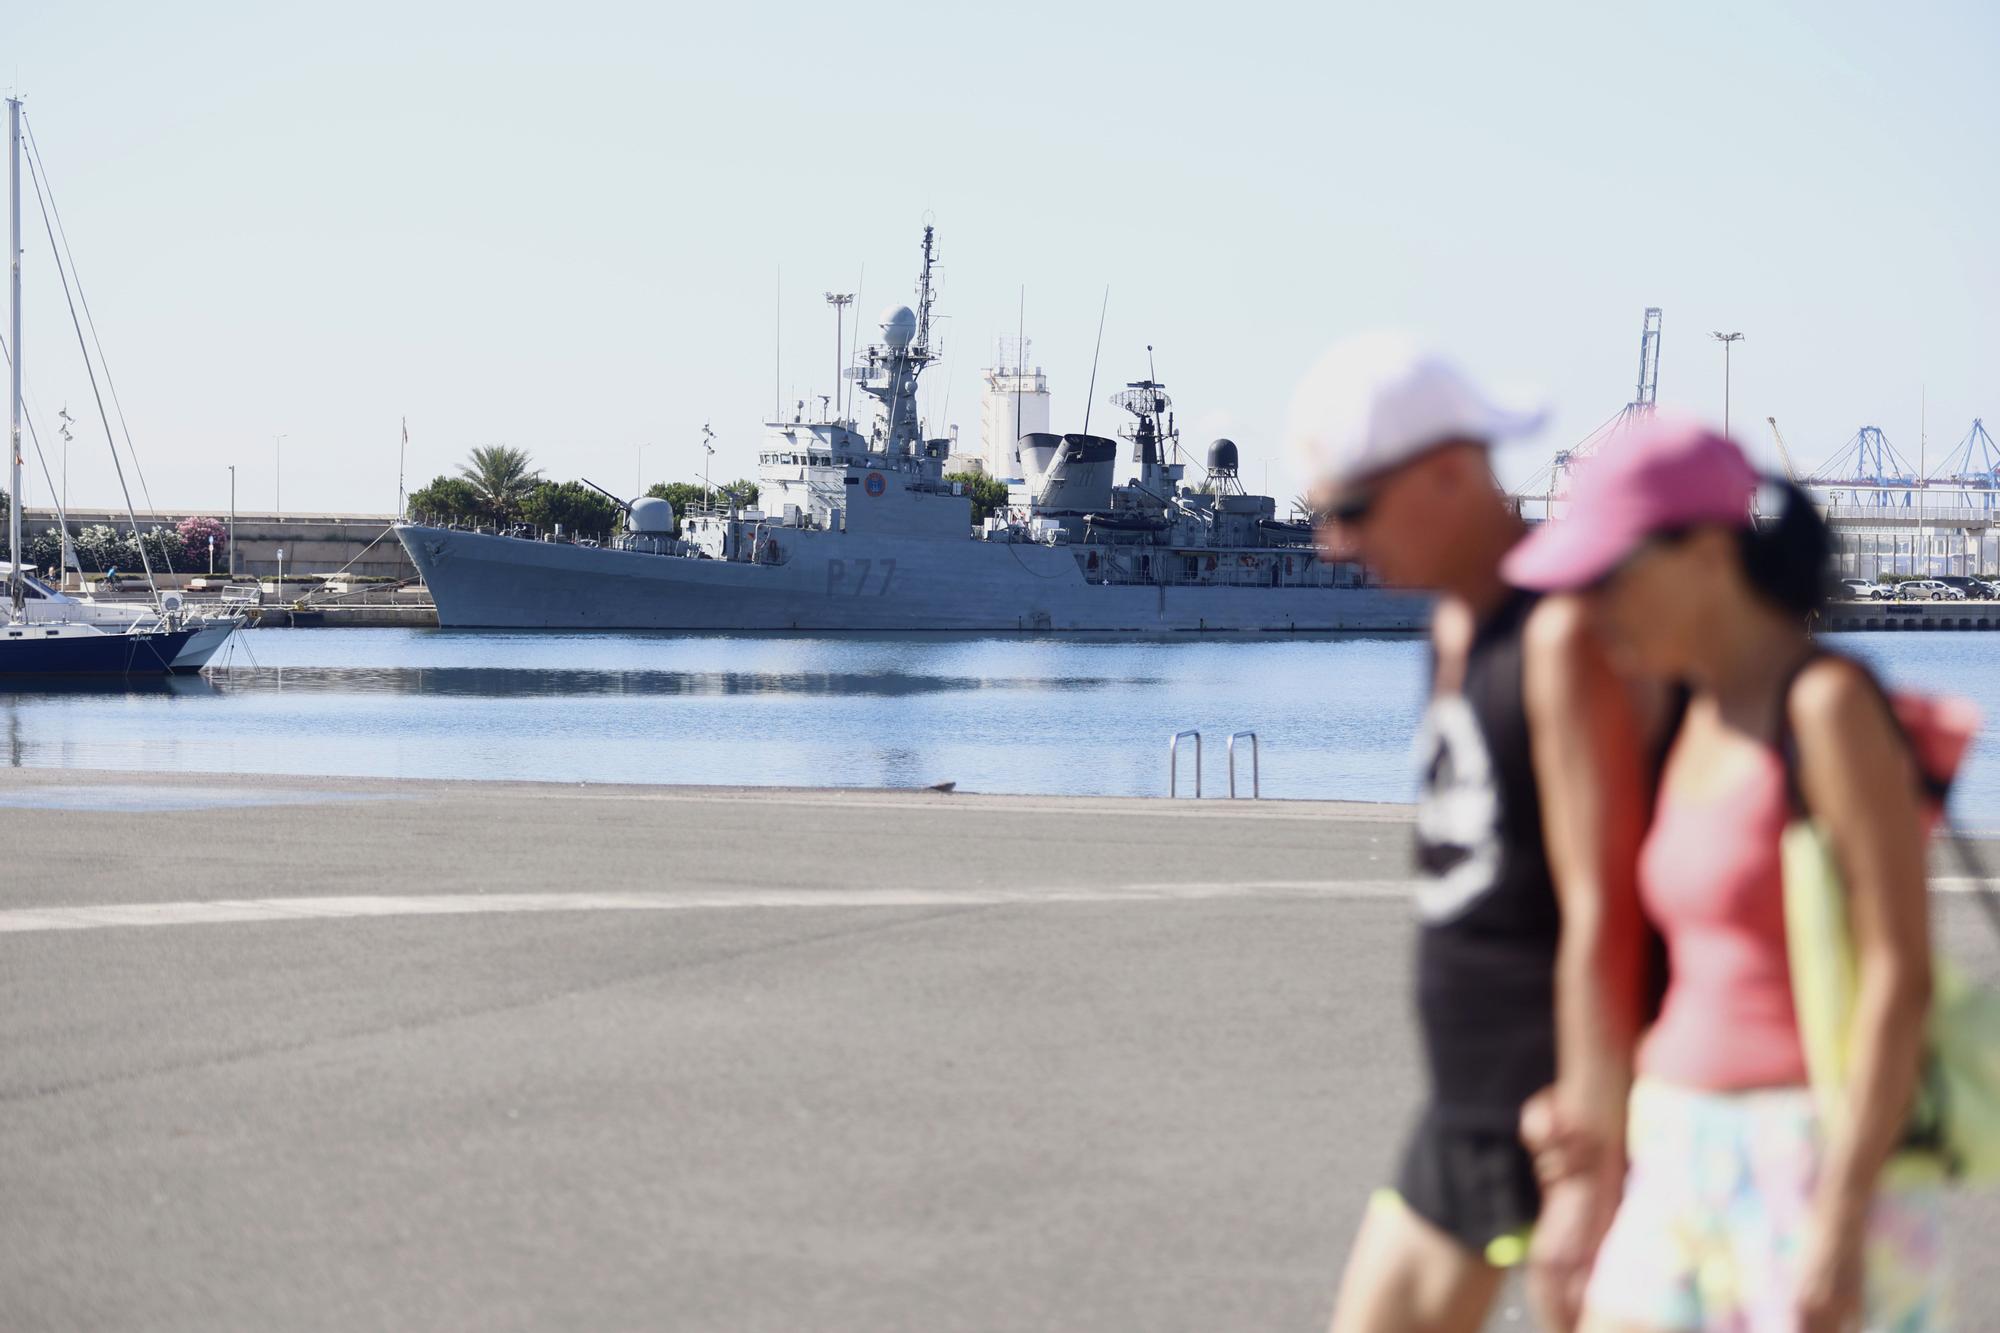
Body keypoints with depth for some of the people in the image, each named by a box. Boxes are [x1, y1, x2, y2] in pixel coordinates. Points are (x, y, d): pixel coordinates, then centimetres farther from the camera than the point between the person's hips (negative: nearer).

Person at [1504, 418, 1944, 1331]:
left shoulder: (1831, 706, -14)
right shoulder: (1707, 723, 13)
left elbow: (1899, 973, -18)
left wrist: (1840, 1225, -21)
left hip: (1830, 1168, -9)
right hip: (1694, 1169, 9)